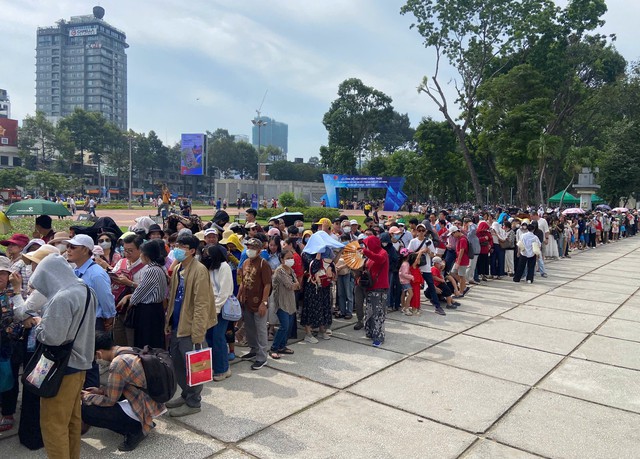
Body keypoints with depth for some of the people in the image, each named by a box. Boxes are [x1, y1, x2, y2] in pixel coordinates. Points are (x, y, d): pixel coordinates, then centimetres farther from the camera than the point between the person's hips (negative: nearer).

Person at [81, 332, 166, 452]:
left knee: (86, 411, -9)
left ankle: (134, 430, -2)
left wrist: (87, 397, 4)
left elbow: (110, 400, -11)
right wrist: (101, 390, 17)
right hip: (153, 402, 9)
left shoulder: (117, 363, -22)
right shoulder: (130, 351, 3)